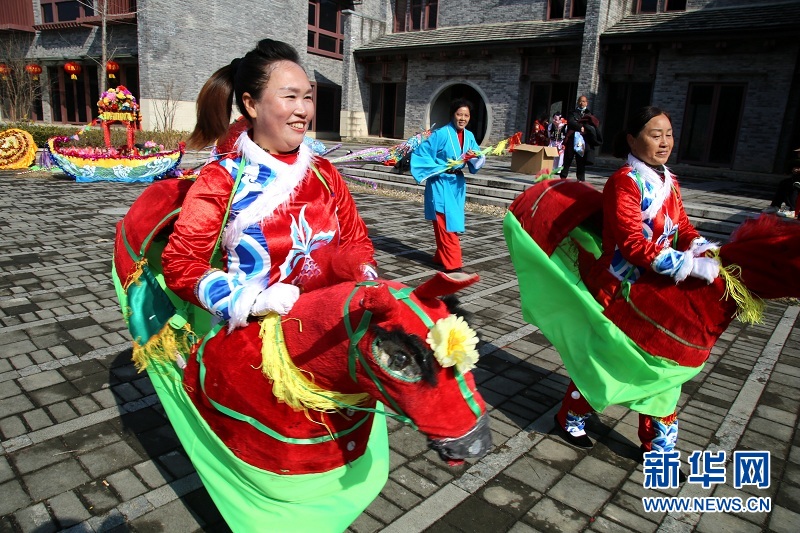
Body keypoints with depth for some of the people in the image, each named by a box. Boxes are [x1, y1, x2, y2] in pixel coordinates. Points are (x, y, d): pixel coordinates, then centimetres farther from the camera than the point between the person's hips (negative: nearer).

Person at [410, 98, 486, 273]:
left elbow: (479, 160, 3)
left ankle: (441, 257, 26)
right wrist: (440, 168, -17)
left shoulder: (469, 136, 5)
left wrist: (474, 156, -19)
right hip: (441, 184, -7)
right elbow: (421, 154, -12)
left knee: (453, 222, 12)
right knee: (445, 223, -6)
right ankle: (452, 263, -4)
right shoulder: (441, 134, -12)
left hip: (457, 184, 7)